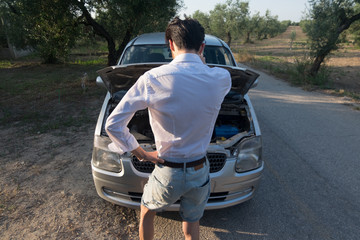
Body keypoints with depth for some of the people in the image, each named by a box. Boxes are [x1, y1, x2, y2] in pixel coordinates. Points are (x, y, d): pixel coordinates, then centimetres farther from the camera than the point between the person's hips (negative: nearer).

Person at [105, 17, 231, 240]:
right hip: (199, 173, 2)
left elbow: (113, 124, -14)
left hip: (167, 173, -2)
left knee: (147, 212, 30)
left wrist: (141, 153, -5)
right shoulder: (221, 79, -12)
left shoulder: (153, 79, -18)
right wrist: (202, 64, 11)